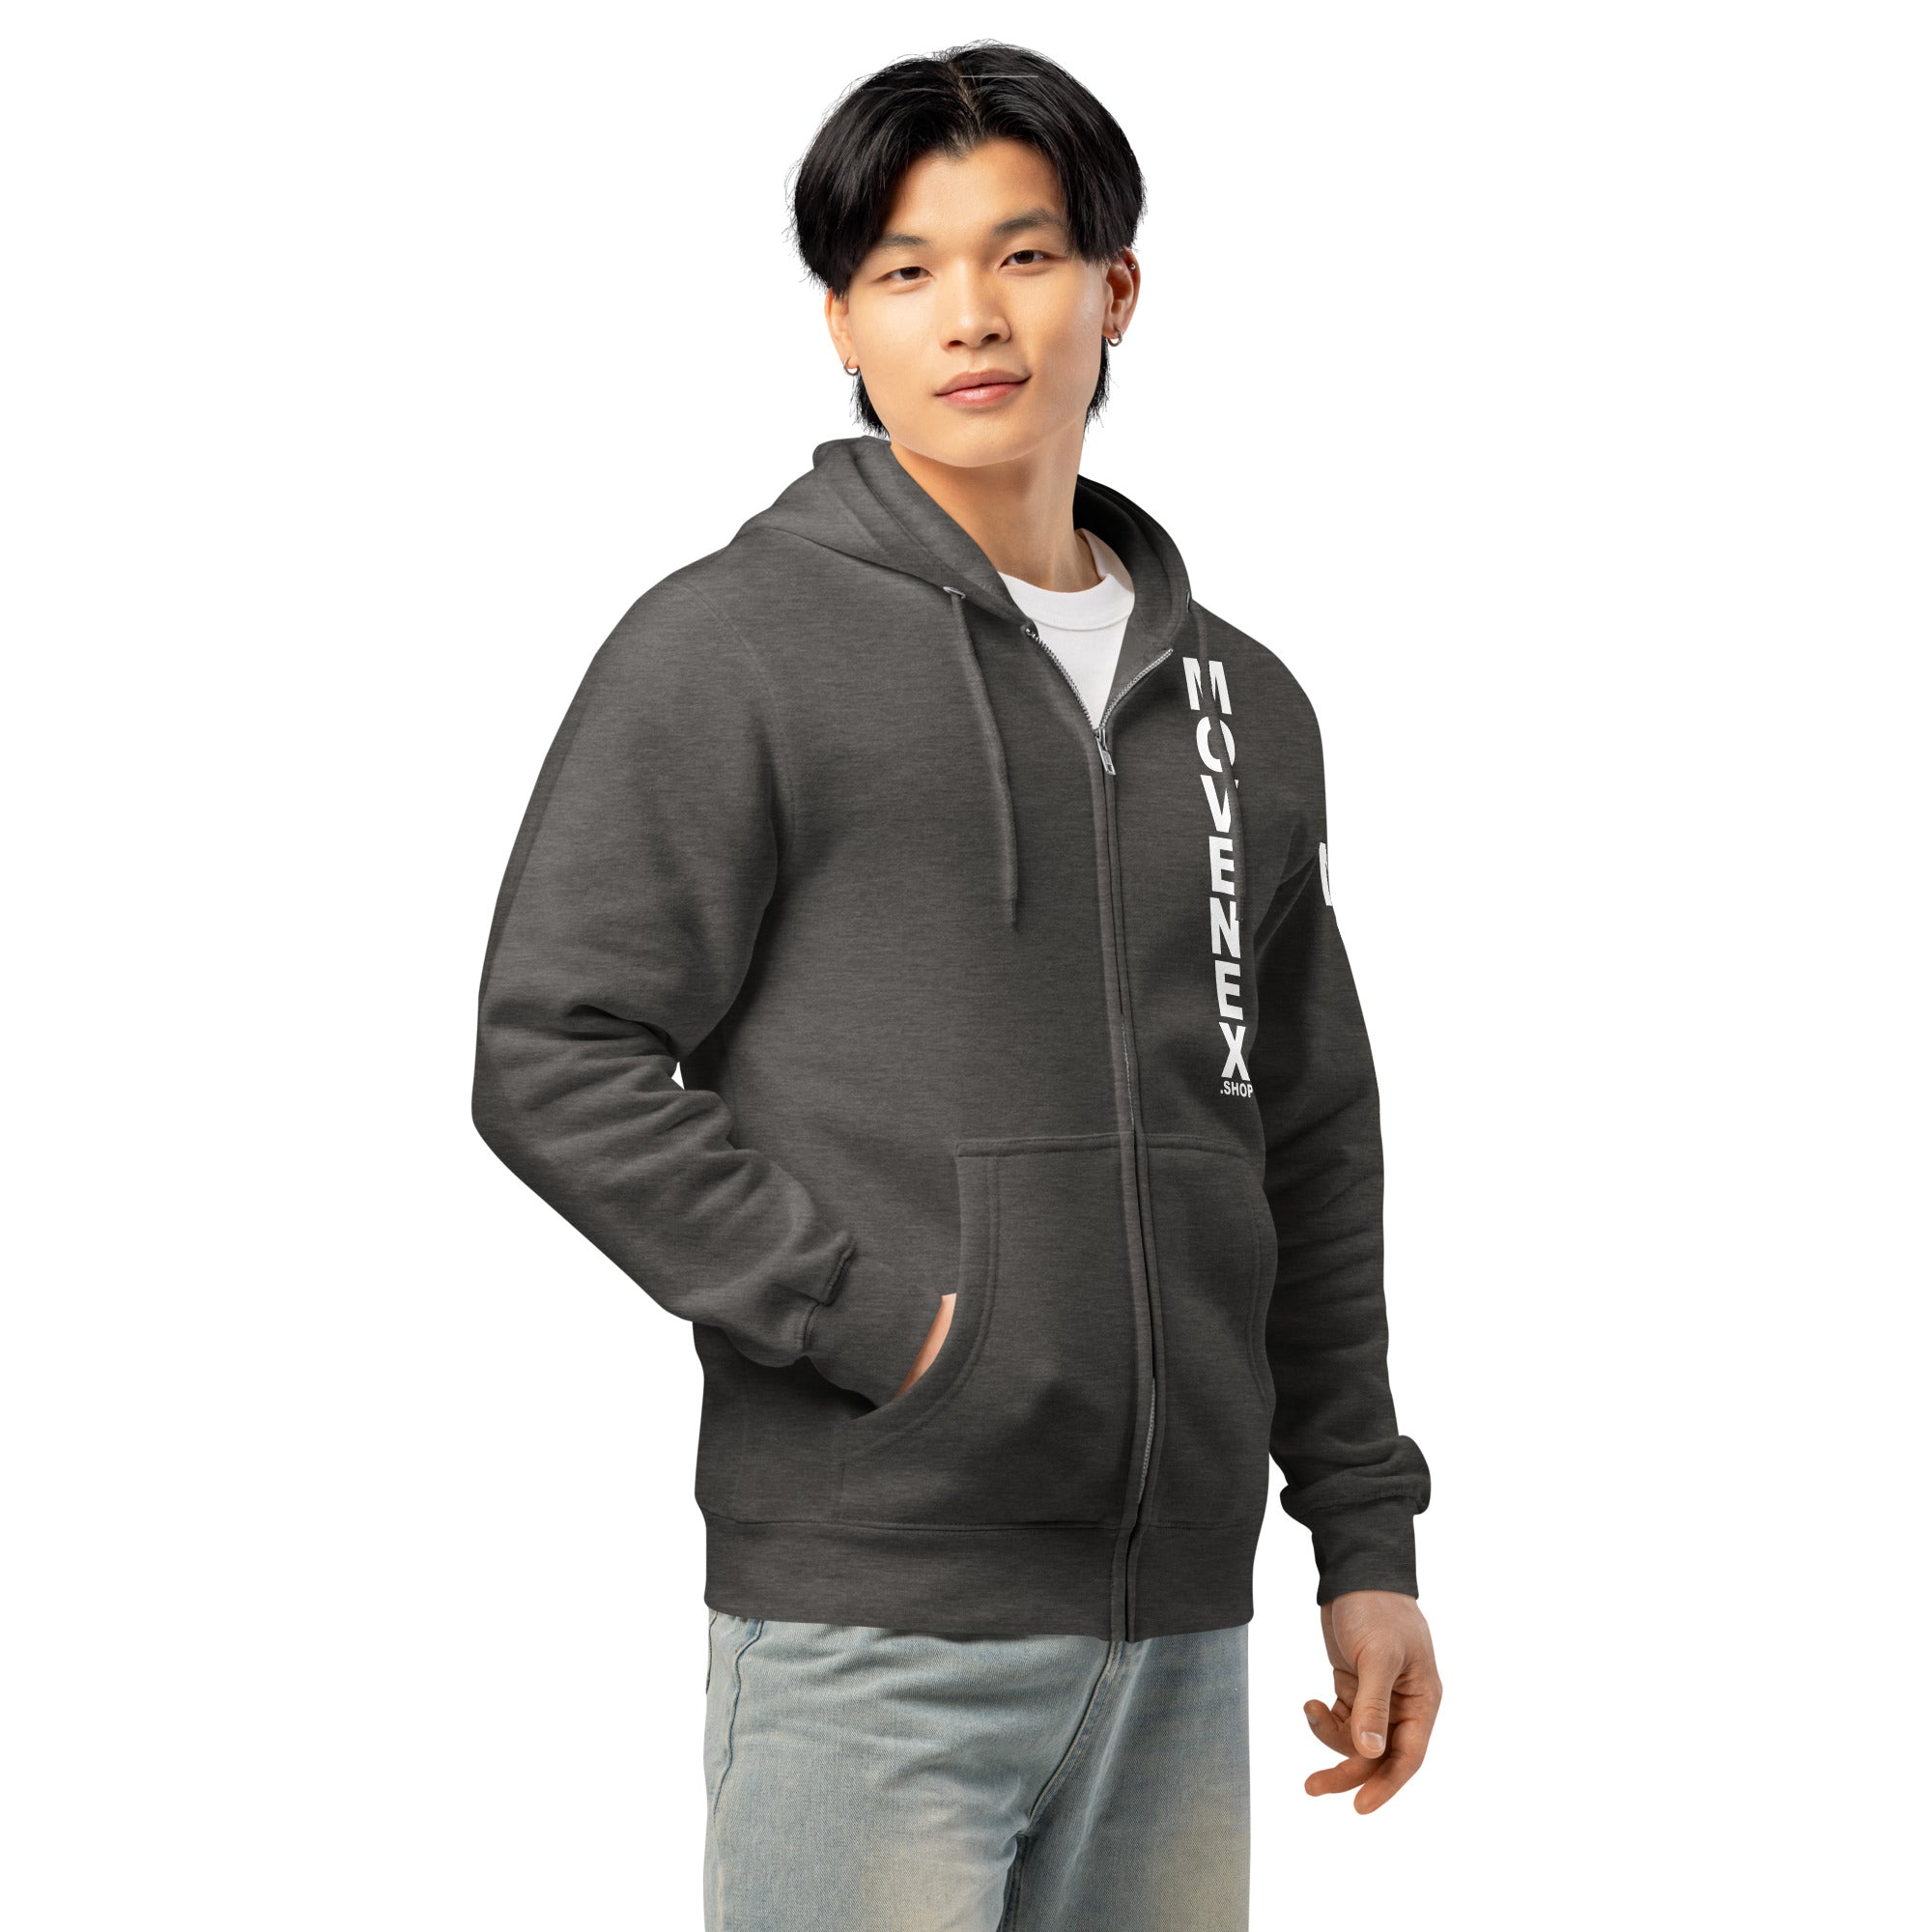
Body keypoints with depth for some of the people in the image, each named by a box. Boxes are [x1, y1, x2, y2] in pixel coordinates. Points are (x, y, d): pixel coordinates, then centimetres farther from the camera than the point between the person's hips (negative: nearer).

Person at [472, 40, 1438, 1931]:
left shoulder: (1243, 704, 15)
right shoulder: (732, 644, -2)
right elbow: (555, 1060, -8)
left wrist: (1366, 1536, 14)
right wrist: (871, 1318, -14)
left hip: (1177, 1622, 5)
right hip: (871, 1616, -5)